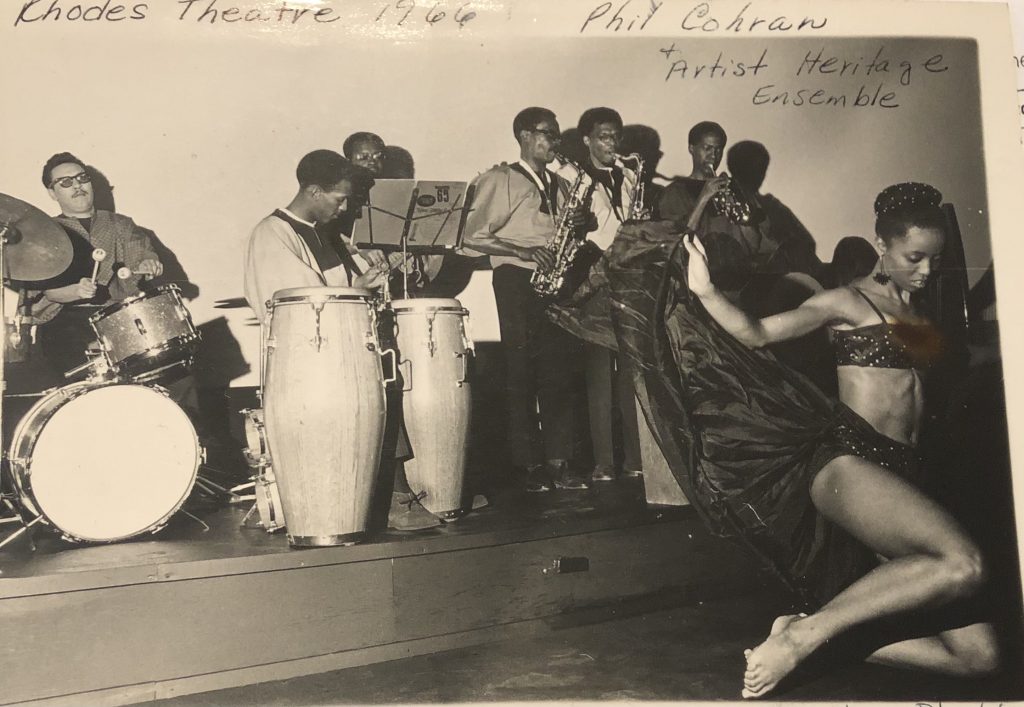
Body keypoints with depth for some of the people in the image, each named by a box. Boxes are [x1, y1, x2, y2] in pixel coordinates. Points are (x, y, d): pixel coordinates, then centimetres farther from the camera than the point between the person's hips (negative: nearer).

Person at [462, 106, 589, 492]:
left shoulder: (559, 185, 20)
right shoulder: (500, 180, 1)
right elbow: (472, 237, -6)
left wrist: (576, 225, 3)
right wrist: (522, 250, -15)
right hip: (518, 281, -5)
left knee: (559, 371, 2)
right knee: (522, 372, -3)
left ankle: (558, 462, 8)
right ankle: (530, 465, 5)